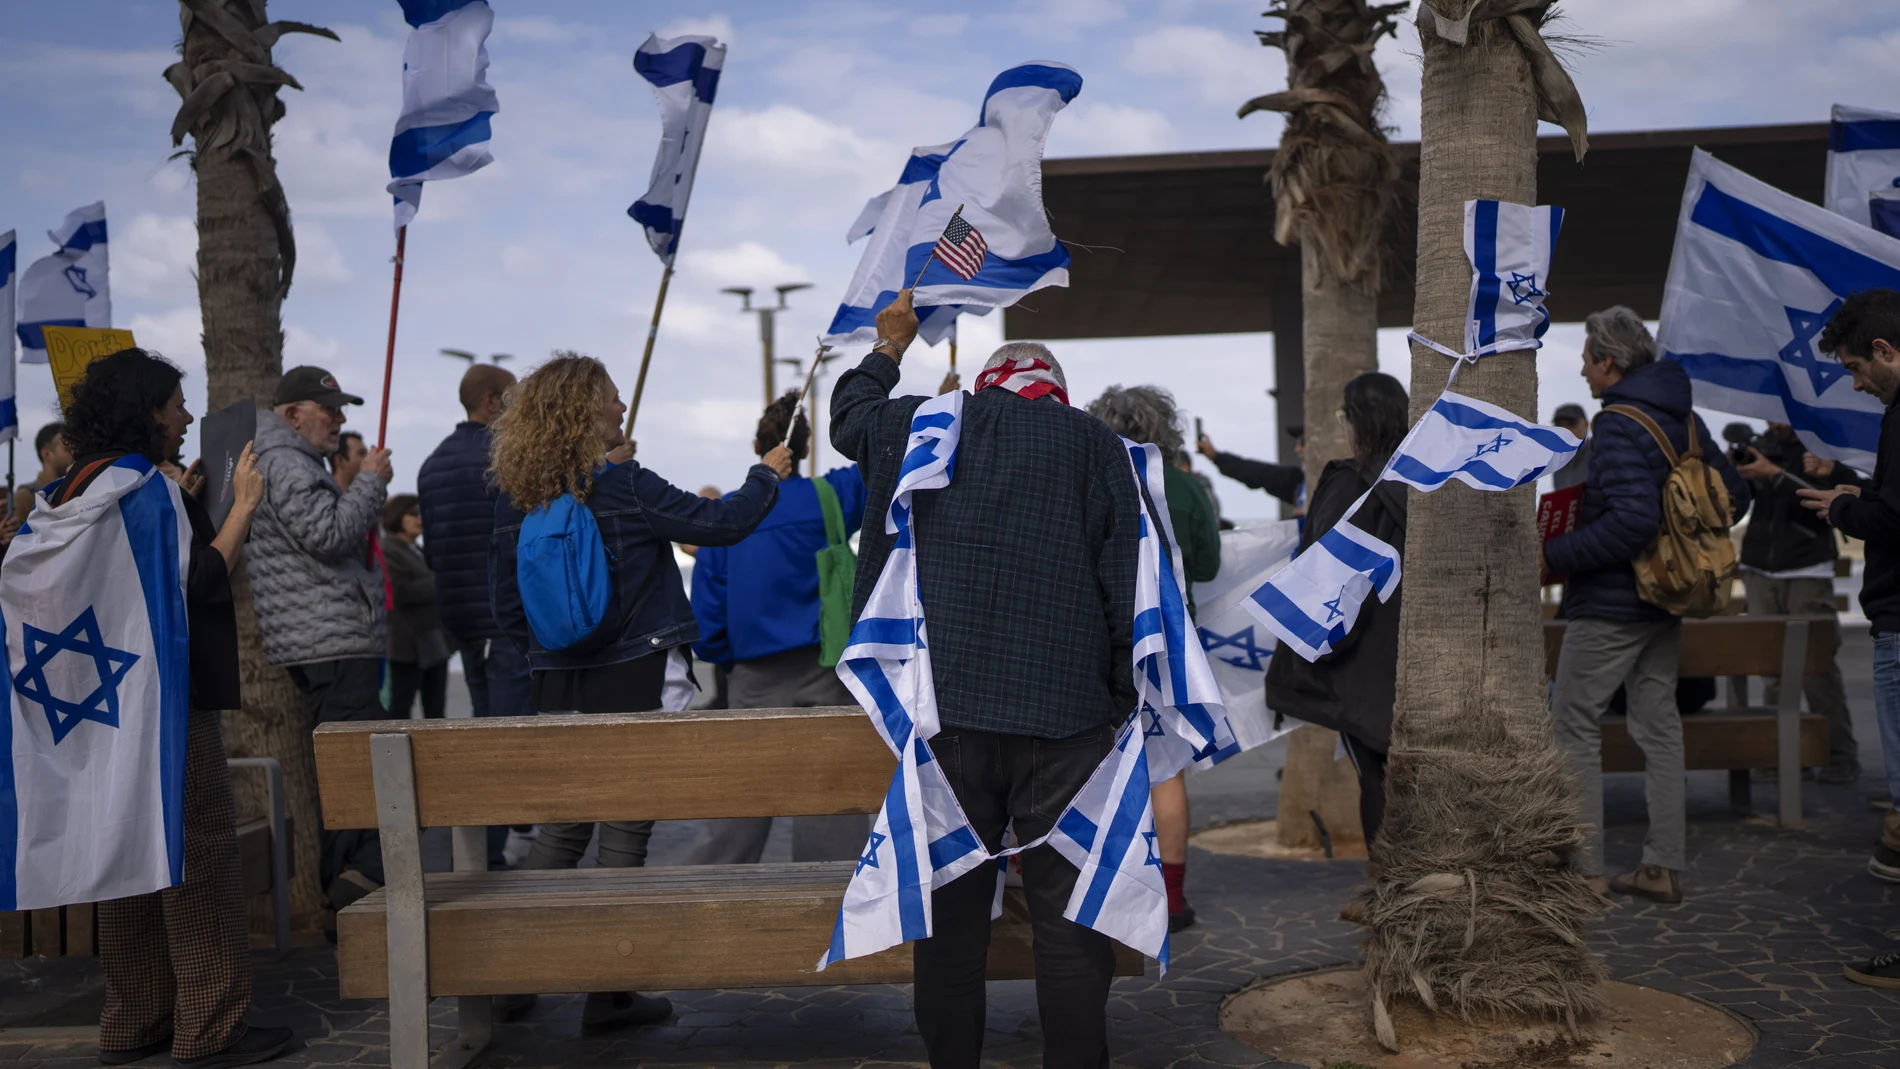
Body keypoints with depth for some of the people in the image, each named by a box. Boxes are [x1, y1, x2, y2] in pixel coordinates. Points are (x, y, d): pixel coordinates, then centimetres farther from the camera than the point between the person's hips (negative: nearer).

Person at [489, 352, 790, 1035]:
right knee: (624, 836, 3)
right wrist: (768, 474, 12)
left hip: (558, 689, 5)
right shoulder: (624, 487, -12)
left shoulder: (515, 500, 4)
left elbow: (506, 604, 8)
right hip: (634, 684, -5)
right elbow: (722, 523, -5)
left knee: (558, 833, 15)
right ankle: (607, 997, 9)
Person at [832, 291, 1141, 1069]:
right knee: (1069, 915, 3)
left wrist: (890, 344, 47)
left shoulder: (920, 428, 8)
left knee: (951, 909, 11)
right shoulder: (1096, 444, 2)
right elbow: (1127, 583, -2)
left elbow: (849, 413, 30)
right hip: (1063, 713, -2)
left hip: (943, 706, 2)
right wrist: (1124, 700, 4)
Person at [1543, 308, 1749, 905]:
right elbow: (1736, 496, 15)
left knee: (1574, 726, 0)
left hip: (1611, 604, -9)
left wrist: (1556, 555, -20)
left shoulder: (1619, 425, -18)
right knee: (1659, 727, 12)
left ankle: (1584, 869, 3)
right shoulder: (1685, 418, 10)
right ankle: (1664, 867, 17)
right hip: (1665, 603, 9)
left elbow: (1632, 520, -28)